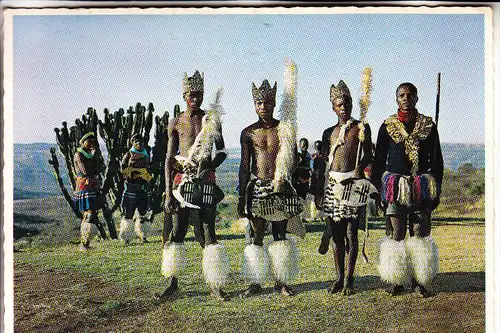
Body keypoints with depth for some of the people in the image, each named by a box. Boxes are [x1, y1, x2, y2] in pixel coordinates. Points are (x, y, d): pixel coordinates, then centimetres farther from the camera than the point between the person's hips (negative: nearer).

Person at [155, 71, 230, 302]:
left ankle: (215, 285, 4)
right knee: (177, 232, 4)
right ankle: (172, 283, 16)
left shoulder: (211, 119, 9)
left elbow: (222, 151, 14)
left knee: (208, 233, -1)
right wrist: (168, 193, -6)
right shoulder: (176, 123, 6)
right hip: (182, 181, 0)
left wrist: (210, 165, -8)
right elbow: (169, 159, 2)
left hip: (206, 182, 0)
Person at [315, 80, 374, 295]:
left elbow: (368, 156, 2)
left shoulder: (361, 128, 6)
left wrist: (359, 169, -18)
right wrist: (320, 190, 13)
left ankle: (349, 279, 5)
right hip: (333, 185, 4)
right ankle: (339, 278, 15)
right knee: (336, 233, 6)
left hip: (353, 183, -4)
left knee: (351, 233, -3)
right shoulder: (329, 132, 16)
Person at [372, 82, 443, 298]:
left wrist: (436, 190, 6)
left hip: (422, 187, 1)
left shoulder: (428, 126, 7)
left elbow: (437, 160, 10)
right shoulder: (387, 126, 5)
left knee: (420, 233, 2)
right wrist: (380, 191, 2)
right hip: (395, 186, -1)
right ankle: (396, 281, 10)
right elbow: (379, 160, 7)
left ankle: (419, 281, 12)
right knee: (396, 234, 1)